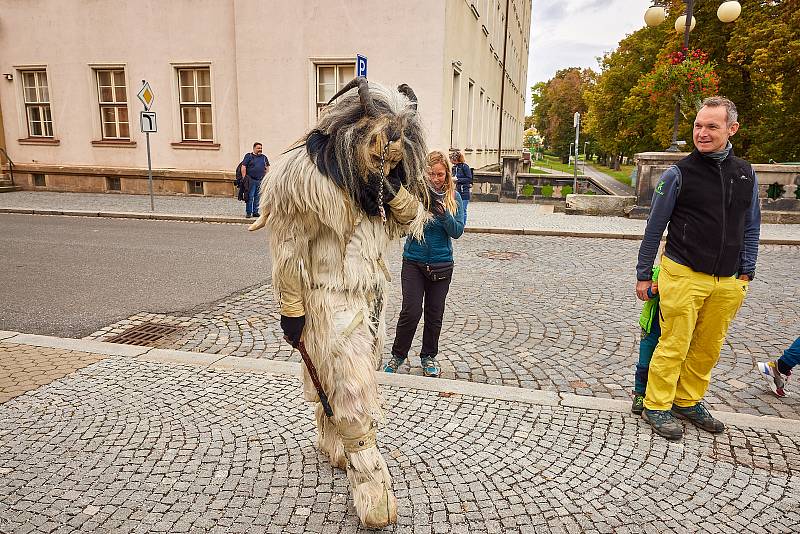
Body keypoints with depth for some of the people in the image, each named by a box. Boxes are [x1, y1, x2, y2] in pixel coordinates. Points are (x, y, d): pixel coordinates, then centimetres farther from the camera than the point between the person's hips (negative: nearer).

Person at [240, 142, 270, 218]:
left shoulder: (264, 157, 15)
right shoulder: (248, 156, 2)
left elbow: (267, 168, 22)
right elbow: (243, 167, -3)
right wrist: (244, 178, -9)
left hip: (261, 181, 4)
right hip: (251, 180, -4)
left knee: (258, 197, 7)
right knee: (250, 197, -4)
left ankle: (255, 212, 13)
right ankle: (248, 212, 2)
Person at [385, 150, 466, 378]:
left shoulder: (454, 197, 0)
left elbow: (457, 232, -6)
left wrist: (443, 212, -22)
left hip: (441, 264, 2)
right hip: (414, 262, -2)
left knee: (434, 314, 10)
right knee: (411, 311, -7)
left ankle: (428, 356, 29)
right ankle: (398, 355, 15)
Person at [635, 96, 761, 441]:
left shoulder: (746, 174, 9)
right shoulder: (679, 173, -6)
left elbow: (751, 228, 15)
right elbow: (655, 227, -3)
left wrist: (745, 273, 10)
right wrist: (644, 275, -2)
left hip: (727, 282, 5)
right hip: (684, 276, -5)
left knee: (708, 348, 13)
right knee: (674, 345, -1)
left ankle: (688, 402, 30)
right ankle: (656, 406, 14)